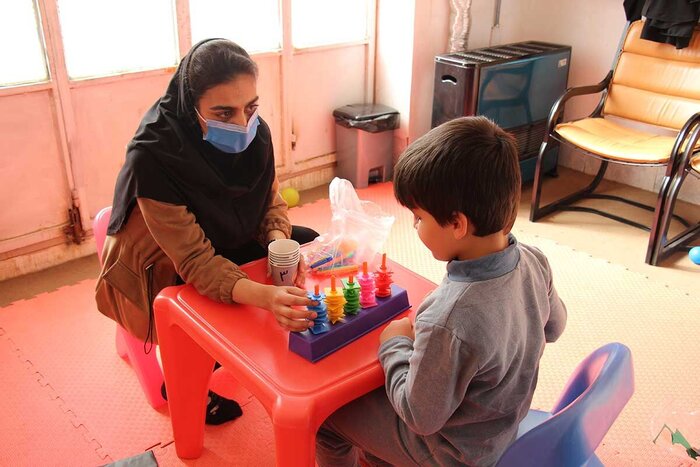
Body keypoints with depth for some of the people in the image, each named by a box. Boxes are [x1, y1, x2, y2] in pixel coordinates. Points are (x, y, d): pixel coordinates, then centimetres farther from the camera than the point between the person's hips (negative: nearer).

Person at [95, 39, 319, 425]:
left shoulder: (255, 133, -18)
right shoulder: (152, 158, -35)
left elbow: (272, 203, -5)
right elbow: (196, 262, -37)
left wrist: (279, 243, -28)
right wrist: (265, 296, -53)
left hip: (230, 245, 6)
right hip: (164, 275, -6)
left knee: (310, 245, -2)